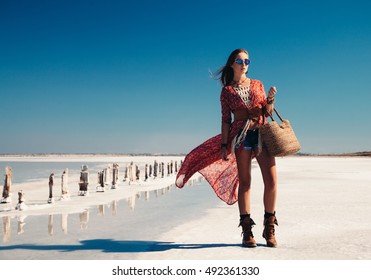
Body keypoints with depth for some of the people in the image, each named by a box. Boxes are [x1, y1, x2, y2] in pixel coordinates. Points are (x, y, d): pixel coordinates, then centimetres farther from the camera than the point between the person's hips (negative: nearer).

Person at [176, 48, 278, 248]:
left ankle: (269, 229, 6)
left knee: (271, 180, -7)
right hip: (241, 136, -2)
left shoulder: (257, 85, 15)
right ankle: (247, 231, 6)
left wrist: (270, 98, -6)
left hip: (262, 134, 3)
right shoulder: (227, 91, 8)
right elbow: (226, 119, 4)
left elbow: (267, 112, 14)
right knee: (244, 182, -1)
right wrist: (224, 145, -3)